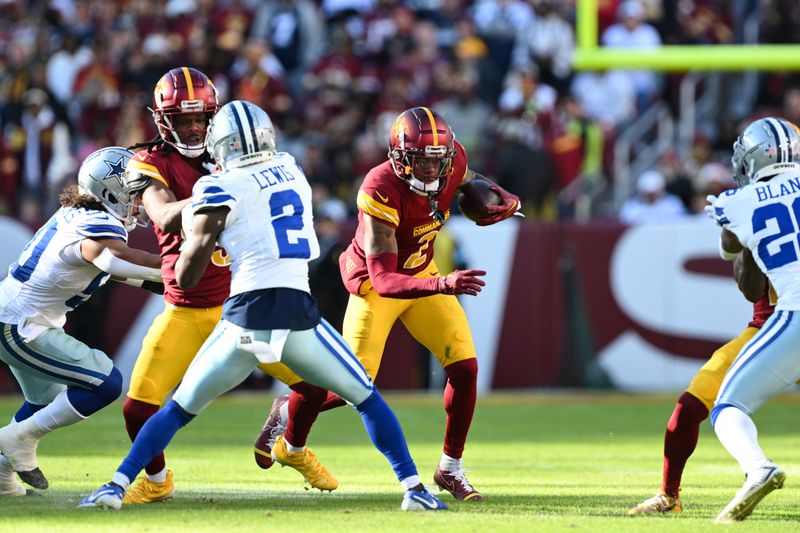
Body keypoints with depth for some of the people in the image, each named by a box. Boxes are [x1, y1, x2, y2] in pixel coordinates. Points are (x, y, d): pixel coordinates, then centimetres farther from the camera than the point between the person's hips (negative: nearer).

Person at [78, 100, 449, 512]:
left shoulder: (220, 190, 1)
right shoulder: (292, 171, 14)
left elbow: (185, 277, 2)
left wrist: (198, 235, 20)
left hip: (246, 318, -2)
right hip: (299, 316, 2)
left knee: (179, 410, 14)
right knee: (367, 399, 18)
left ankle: (116, 486, 6)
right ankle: (414, 489, 8)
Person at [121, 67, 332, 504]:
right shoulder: (154, 163, -6)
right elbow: (166, 219, -25)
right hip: (185, 313, -2)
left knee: (312, 383, 0)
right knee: (138, 409, -11)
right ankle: (157, 480, 20)